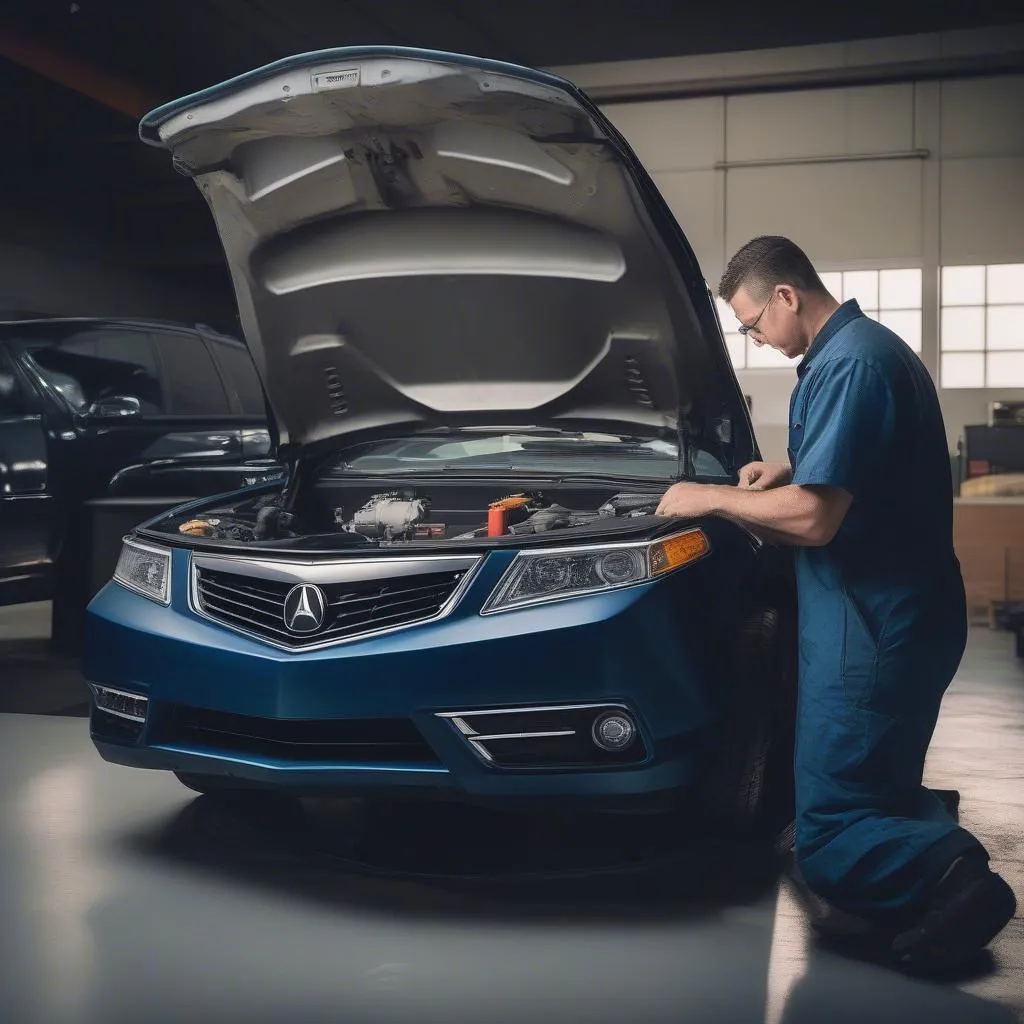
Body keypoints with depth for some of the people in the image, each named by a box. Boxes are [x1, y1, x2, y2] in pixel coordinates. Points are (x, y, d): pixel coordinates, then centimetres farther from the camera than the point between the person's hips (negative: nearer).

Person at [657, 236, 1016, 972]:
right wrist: (791, 472, 13)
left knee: (828, 833, -5)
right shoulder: (869, 347, 14)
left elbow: (815, 519, -24)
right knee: (879, 788, 18)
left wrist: (712, 497, -11)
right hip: (894, 615, 11)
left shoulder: (851, 364, -19)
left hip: (873, 629, -11)